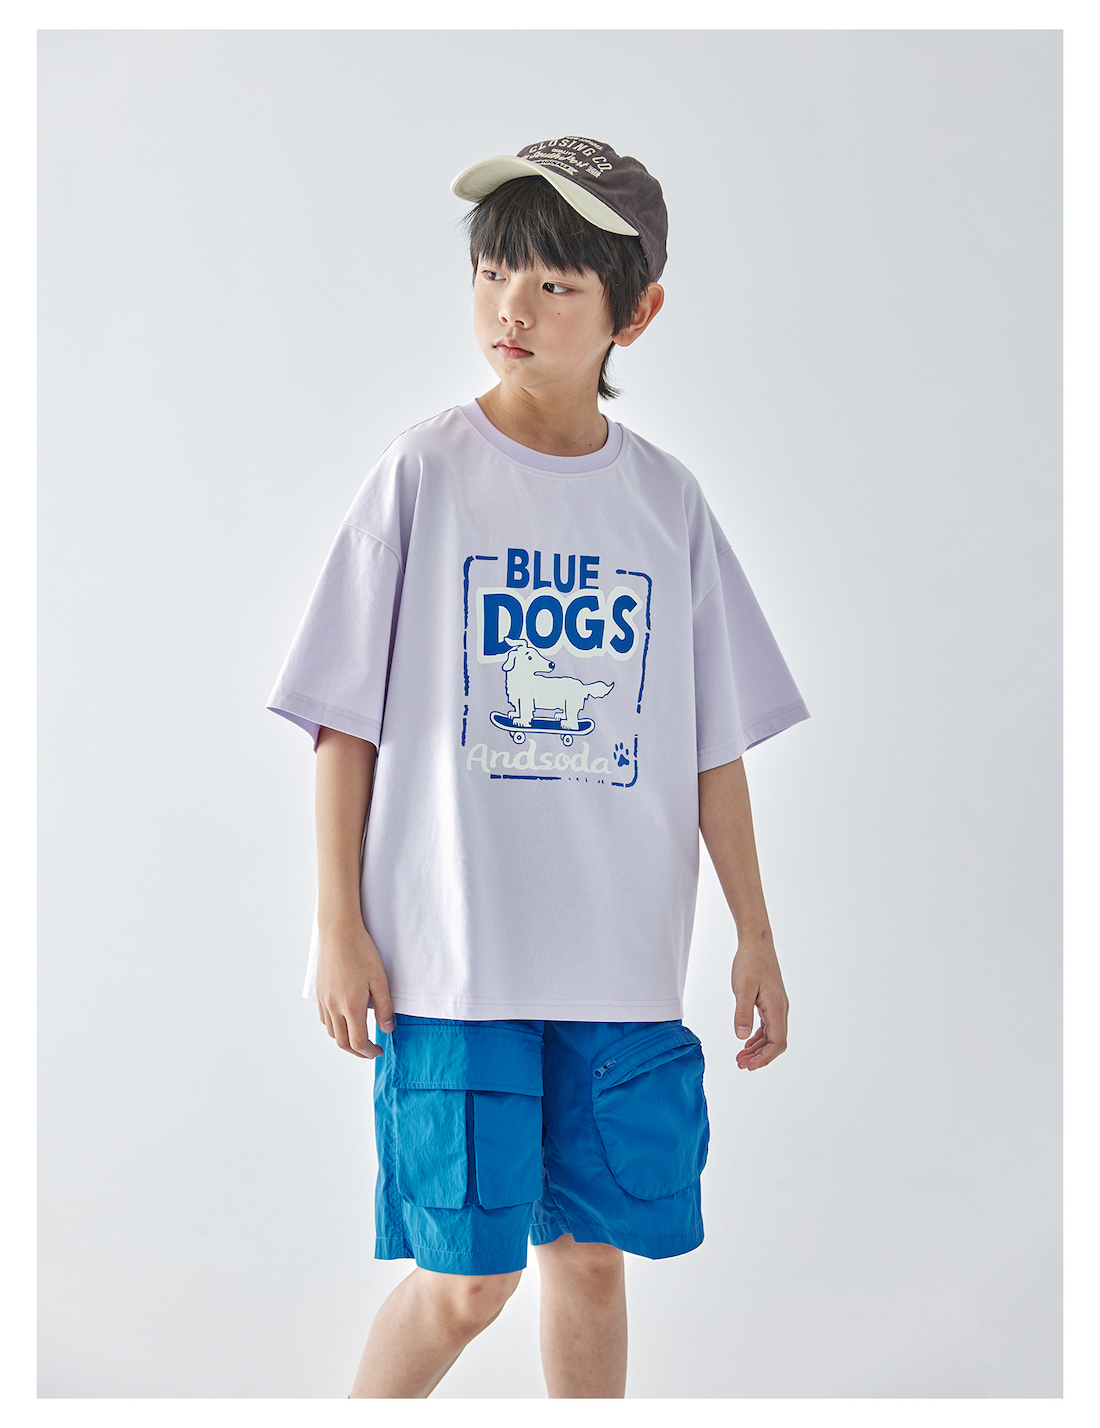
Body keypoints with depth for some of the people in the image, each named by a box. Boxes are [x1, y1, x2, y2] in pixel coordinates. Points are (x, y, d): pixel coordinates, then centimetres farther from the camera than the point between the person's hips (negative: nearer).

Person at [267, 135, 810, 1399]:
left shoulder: (667, 502, 6)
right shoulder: (424, 474, -3)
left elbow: (714, 741, 10)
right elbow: (349, 720, -2)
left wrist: (755, 934, 9)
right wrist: (338, 925, -5)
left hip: (627, 963, 3)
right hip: (452, 956, -3)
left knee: (591, 1252, 11)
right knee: (465, 1276, 0)